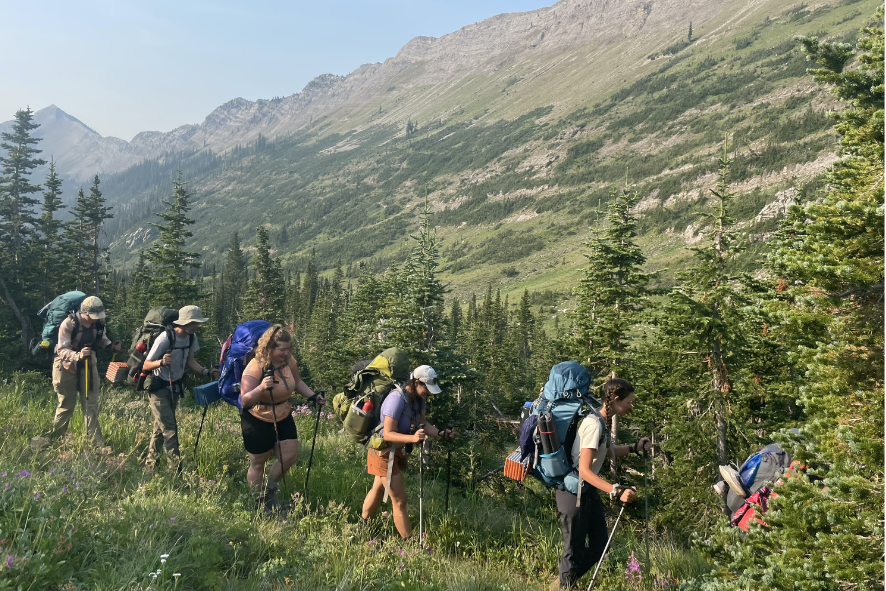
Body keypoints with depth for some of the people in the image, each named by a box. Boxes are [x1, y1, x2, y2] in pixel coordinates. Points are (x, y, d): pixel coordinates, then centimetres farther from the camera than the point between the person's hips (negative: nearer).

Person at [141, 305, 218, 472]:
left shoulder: (191, 337, -5)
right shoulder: (165, 339, -26)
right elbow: (146, 365, -20)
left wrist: (207, 372, -4)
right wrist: (161, 362, -40)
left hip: (174, 388, 7)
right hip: (158, 389, -7)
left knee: (160, 428, 18)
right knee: (170, 431, -9)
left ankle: (150, 466, 32)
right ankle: (176, 471, -6)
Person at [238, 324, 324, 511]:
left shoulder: (289, 361, -9)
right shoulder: (255, 368, -27)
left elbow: (297, 382, 11)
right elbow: (244, 401, -28)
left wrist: (313, 396, -3)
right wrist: (261, 388, -46)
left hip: (283, 417, 6)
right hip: (257, 421, -5)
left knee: (290, 456, 5)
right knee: (258, 463, 10)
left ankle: (268, 489, 30)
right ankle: (261, 502, 31)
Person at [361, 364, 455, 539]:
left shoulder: (418, 398, -4)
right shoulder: (397, 399, -30)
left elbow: (422, 423, 3)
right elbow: (387, 434, -31)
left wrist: (441, 433, -13)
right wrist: (413, 438, -45)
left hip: (396, 451, 9)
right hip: (384, 452, -9)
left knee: (377, 490, 24)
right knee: (400, 501, -3)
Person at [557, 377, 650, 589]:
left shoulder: (604, 421, 3)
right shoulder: (594, 424, -26)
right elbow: (584, 470, -31)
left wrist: (633, 448, 7)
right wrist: (616, 491, -39)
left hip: (589, 491, 9)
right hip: (574, 492, -9)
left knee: (599, 545, 14)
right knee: (574, 549, 2)